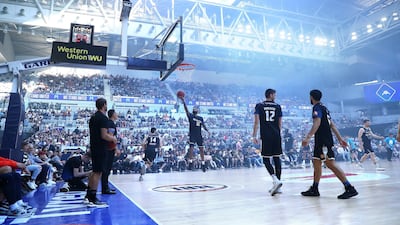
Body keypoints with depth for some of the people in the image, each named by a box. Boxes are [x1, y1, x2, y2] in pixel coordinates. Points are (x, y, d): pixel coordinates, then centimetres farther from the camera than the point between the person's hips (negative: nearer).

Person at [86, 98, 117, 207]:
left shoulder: (93, 117, 13)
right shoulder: (103, 118, -16)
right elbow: (104, 135, -23)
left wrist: (110, 137, 21)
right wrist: (113, 139, -5)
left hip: (93, 147, 10)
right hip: (100, 148, -10)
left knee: (95, 171, 18)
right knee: (98, 172, -4)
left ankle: (88, 196, 26)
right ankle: (92, 199, 1)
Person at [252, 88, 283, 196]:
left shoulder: (259, 106, 3)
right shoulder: (277, 106, 9)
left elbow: (256, 122, -4)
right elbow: (280, 124, 12)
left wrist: (254, 136, -1)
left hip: (265, 136, -2)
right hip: (276, 136, 3)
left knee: (266, 159, 2)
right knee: (277, 158, 8)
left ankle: (275, 180, -17)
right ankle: (277, 184, 12)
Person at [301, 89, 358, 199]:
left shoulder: (317, 107, -9)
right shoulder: (323, 108, 20)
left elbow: (317, 123, -24)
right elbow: (332, 125, 19)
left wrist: (307, 137, -32)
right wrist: (340, 138, 20)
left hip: (323, 141, -10)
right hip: (321, 140, 10)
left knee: (330, 164, -10)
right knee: (316, 162, 13)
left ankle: (350, 188, -10)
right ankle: (314, 189, 20)